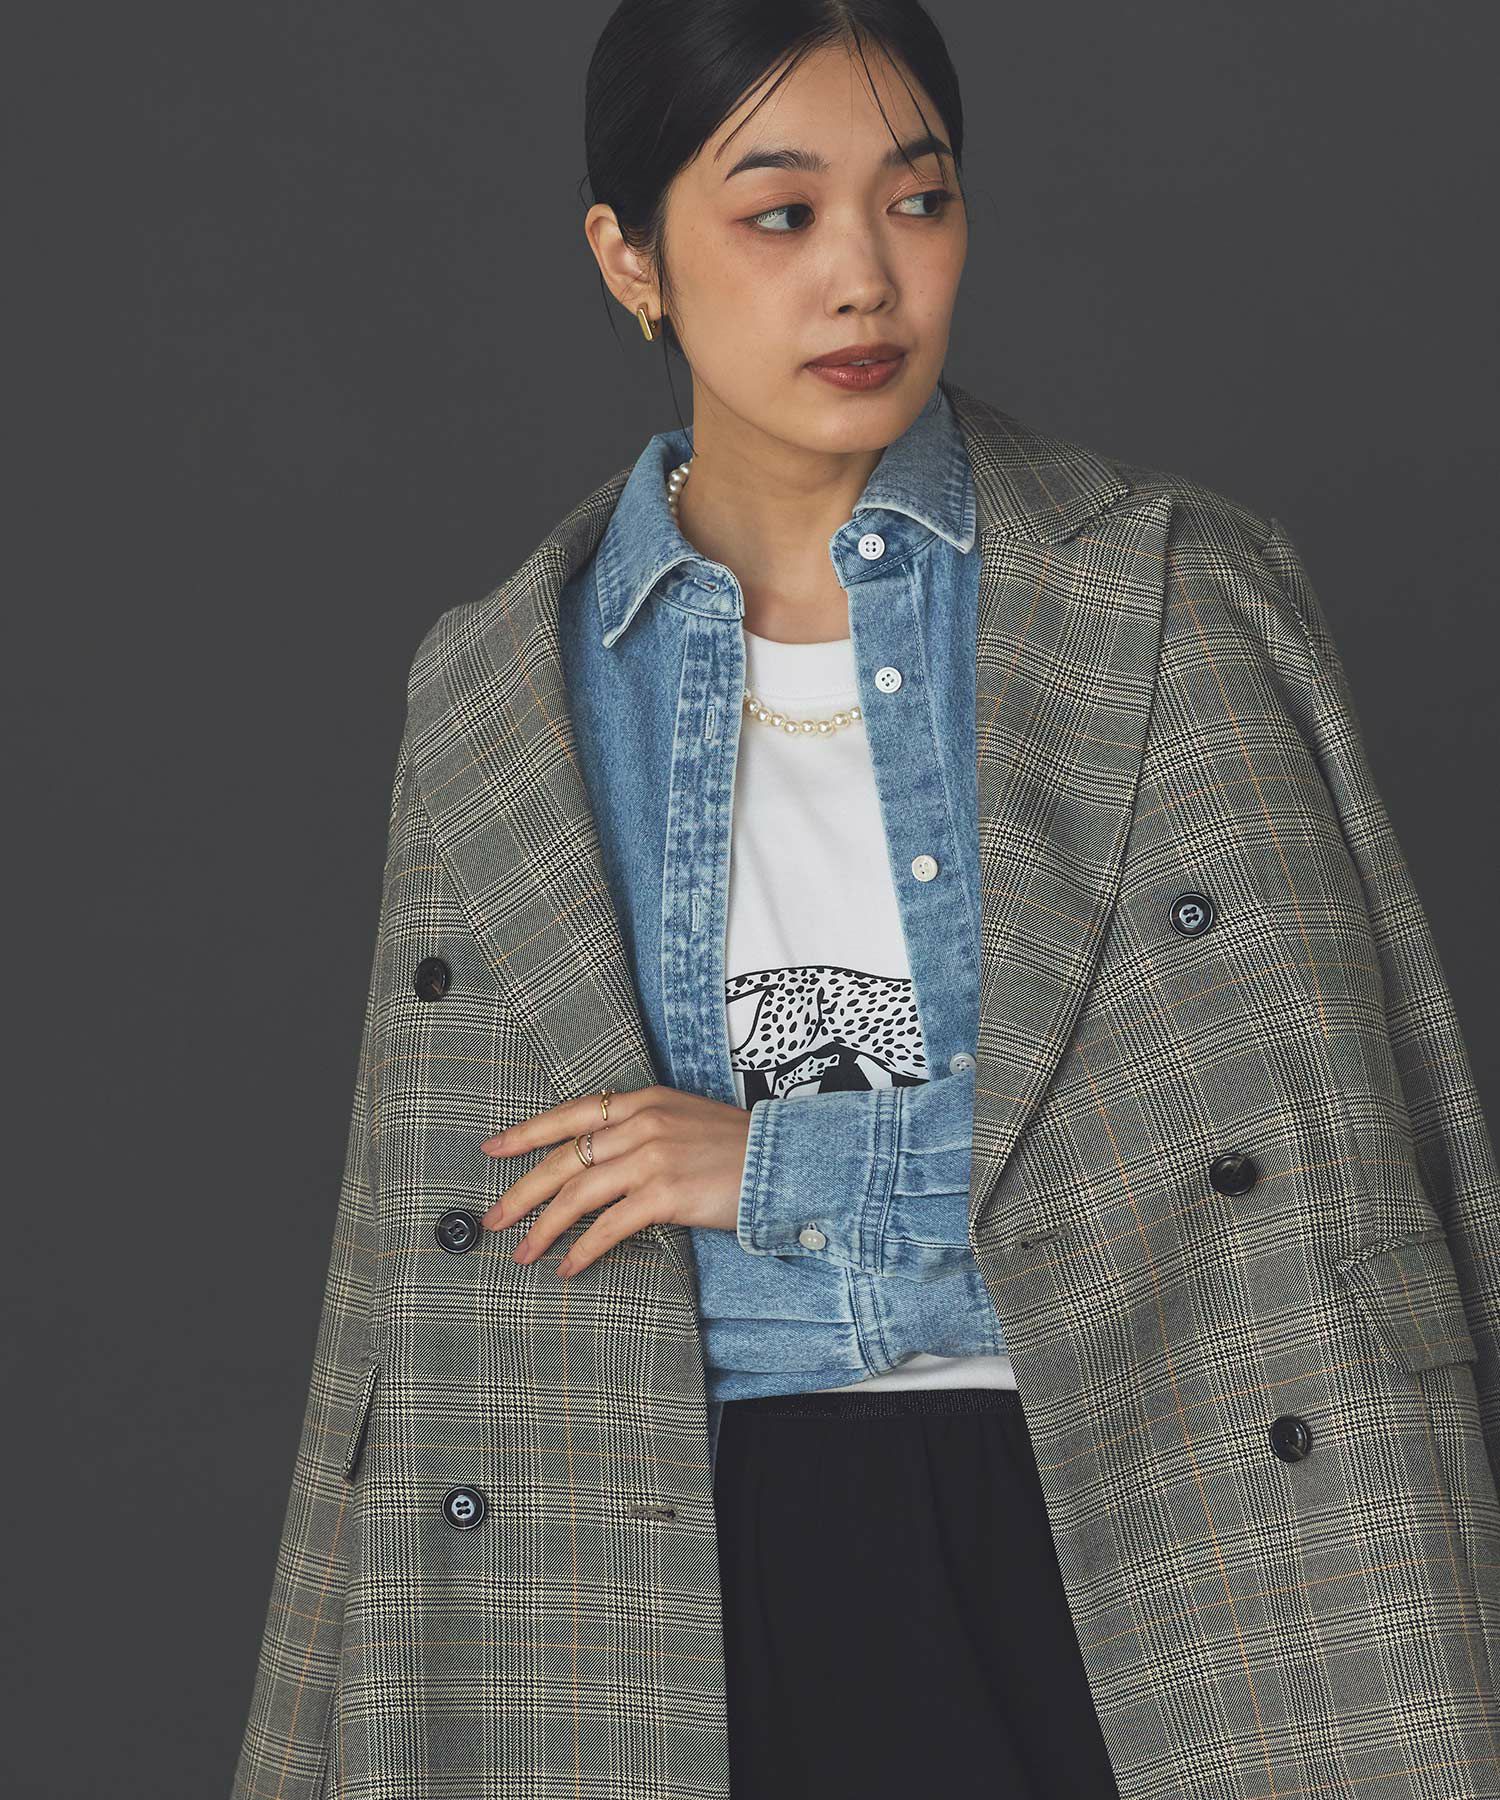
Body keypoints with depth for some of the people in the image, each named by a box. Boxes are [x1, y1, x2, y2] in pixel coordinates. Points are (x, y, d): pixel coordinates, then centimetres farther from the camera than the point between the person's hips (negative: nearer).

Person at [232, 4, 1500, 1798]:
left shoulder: (1189, 595, -2)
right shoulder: (491, 693, 6)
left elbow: (1336, 1136, -8)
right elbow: (420, 1281, 9)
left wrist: (795, 1164, -11)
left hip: (1128, 1550, -1)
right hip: (706, 1572, 2)